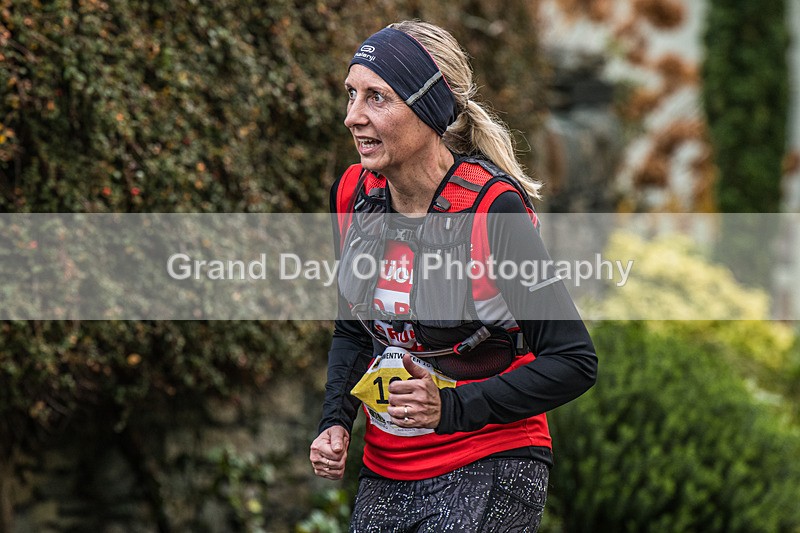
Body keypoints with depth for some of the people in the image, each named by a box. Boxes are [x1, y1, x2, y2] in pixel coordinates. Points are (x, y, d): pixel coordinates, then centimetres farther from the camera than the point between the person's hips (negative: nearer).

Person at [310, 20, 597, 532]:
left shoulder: (494, 208, -19)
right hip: (386, 475, 6)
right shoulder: (354, 195, 0)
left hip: (490, 474, -6)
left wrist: (452, 409, -24)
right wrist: (336, 422, 0)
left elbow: (575, 363, -17)